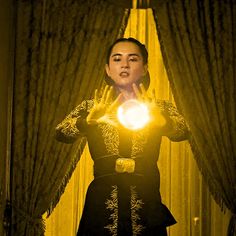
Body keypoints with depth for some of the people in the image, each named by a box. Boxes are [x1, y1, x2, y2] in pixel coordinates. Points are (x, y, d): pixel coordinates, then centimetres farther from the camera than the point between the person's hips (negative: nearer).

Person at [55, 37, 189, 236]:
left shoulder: (160, 108, 4)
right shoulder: (92, 107, 5)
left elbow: (183, 132, -16)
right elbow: (61, 133, -12)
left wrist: (160, 120, -37)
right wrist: (89, 120, -32)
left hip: (146, 211, 0)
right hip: (101, 208, 0)